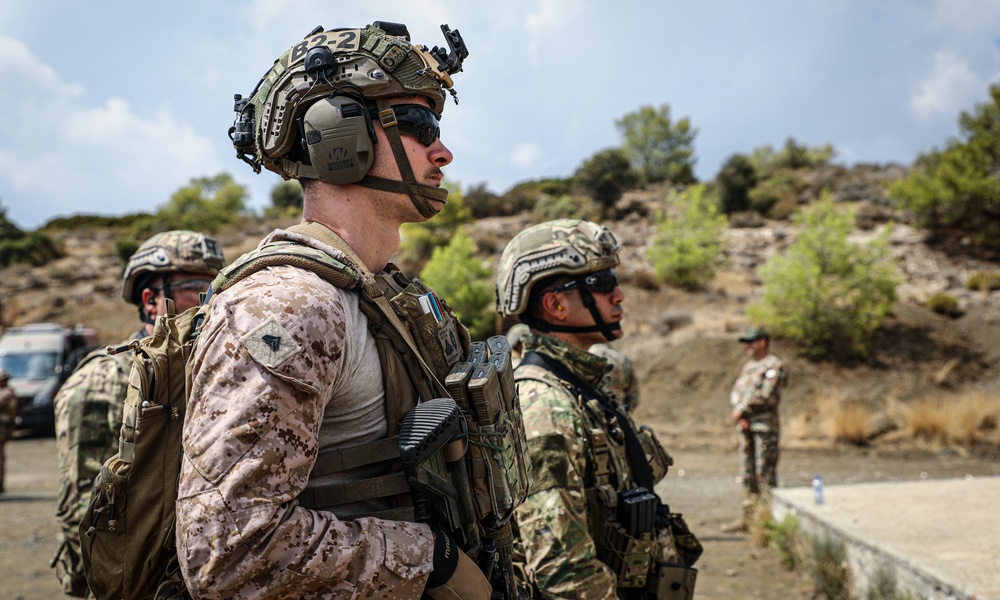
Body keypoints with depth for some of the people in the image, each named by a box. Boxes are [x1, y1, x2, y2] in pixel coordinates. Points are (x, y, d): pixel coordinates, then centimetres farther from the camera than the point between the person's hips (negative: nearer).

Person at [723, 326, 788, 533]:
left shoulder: (774, 366, -7)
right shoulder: (748, 366, 19)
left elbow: (765, 396, -16)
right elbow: (736, 392, 13)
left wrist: (741, 410, -11)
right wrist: (740, 416, -3)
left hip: (765, 425, -8)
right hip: (745, 425, 8)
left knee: (765, 472, -7)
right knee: (748, 472, 11)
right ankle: (748, 517, 16)